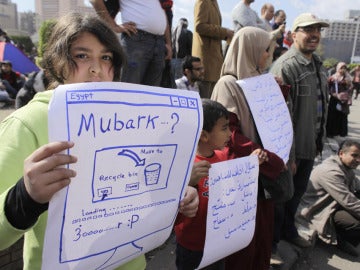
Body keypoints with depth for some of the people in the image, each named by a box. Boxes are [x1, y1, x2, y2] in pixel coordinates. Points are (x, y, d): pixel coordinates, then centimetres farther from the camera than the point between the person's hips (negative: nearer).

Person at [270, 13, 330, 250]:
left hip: (310, 146, 8)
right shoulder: (285, 66, -20)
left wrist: (320, 141, 17)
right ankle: (271, 240, 32)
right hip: (290, 149, -8)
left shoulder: (318, 65, 9)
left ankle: (288, 230, 45)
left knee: (298, 192, 23)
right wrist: (288, 155, -20)